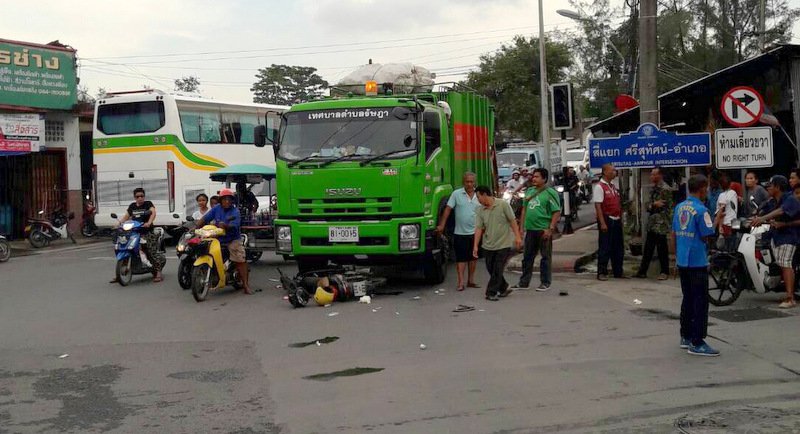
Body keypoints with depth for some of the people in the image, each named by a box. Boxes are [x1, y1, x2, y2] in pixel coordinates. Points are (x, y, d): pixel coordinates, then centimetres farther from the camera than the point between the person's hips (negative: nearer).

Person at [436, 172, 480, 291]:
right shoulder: (456, 194, -4)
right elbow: (448, 210, -4)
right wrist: (441, 225, -9)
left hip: (475, 232, 3)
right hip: (460, 233, -3)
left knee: (473, 257, 11)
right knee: (461, 258, -1)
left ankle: (471, 280, 21)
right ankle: (460, 282, 0)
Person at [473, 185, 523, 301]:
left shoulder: (503, 205, -9)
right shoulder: (480, 210, 0)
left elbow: (512, 221, -6)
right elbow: (479, 228, -3)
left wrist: (517, 236, -12)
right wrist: (475, 246, -9)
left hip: (503, 244, -4)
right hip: (488, 245, 5)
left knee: (497, 270, -4)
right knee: (491, 269, 10)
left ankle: (491, 293, 3)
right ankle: (503, 288, 28)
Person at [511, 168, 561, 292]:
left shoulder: (550, 193, -9)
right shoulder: (529, 191, 12)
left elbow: (557, 212, -12)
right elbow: (524, 209, 20)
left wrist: (551, 229, -18)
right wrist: (522, 226, 14)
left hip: (543, 230, -7)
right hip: (530, 229, 7)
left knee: (545, 257, 3)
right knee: (527, 257, 11)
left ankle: (545, 283, 11)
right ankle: (524, 282, 18)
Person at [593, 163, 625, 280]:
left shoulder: (613, 187, 16)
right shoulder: (599, 187, -11)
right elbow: (598, 206, -17)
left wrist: (621, 219, 17)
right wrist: (602, 223, -22)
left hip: (616, 220, 8)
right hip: (607, 220, -8)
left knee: (618, 248, 13)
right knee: (604, 248, -3)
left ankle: (618, 272, 22)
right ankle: (602, 273, 4)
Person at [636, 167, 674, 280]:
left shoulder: (665, 189, -12)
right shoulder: (654, 188, 15)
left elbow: (668, 208, -14)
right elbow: (648, 205, 10)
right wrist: (654, 204, -10)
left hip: (661, 224, -8)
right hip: (652, 224, 8)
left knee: (662, 248, 1)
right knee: (648, 248, 11)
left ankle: (664, 272, 11)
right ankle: (642, 271, 16)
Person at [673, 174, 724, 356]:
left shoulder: (679, 207, 8)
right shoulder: (701, 210, -15)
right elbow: (707, 235, -13)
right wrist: (717, 220, 2)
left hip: (682, 261, 8)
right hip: (698, 261, -8)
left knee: (687, 299, 17)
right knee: (701, 301, -3)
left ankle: (685, 337, 24)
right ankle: (697, 343, -4)